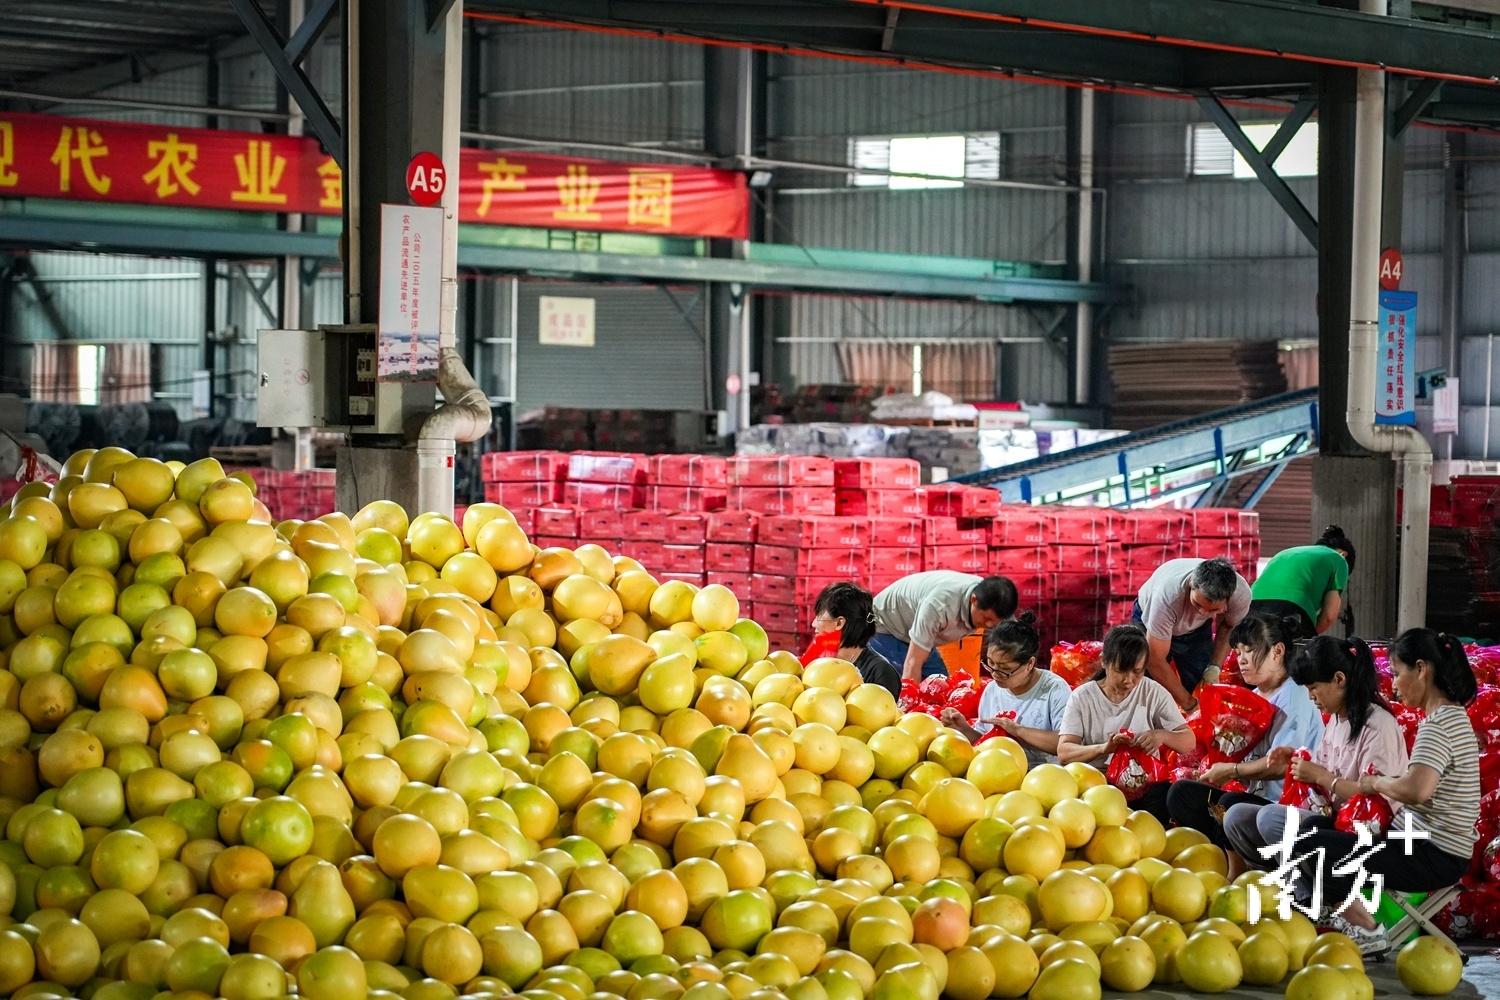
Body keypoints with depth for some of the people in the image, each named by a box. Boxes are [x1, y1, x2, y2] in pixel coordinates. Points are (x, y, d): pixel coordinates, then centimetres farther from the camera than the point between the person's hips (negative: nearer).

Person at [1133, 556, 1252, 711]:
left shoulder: (1241, 594, -33)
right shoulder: (1168, 593, -46)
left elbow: (1228, 627, -6)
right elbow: (1155, 661, -36)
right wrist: (1189, 704, -31)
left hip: (1196, 629, 3)